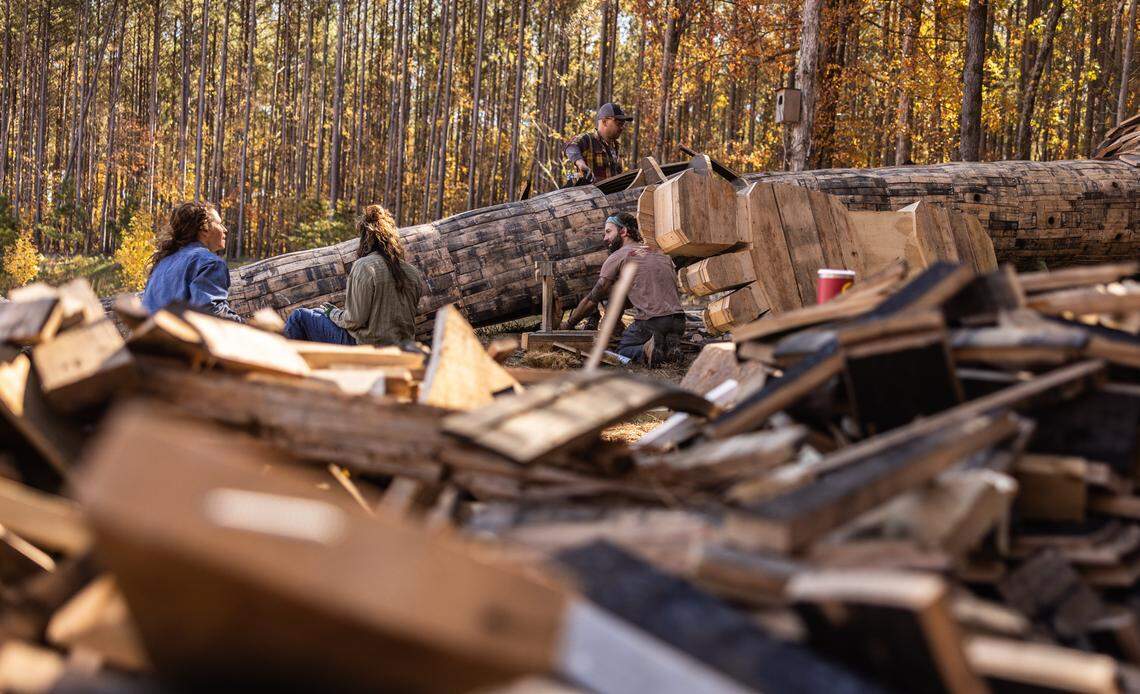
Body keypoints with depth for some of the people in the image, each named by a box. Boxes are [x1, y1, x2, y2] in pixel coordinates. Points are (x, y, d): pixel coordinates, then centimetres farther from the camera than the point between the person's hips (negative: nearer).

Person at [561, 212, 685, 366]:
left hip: (650, 321, -5)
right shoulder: (661, 254, 23)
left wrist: (568, 324, 18)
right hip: (678, 320, 5)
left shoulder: (617, 258, 4)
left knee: (622, 349, 16)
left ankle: (646, 351, -16)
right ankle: (669, 345, -6)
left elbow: (592, 299, 5)